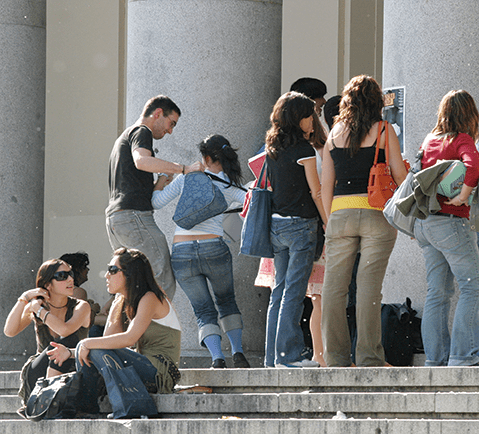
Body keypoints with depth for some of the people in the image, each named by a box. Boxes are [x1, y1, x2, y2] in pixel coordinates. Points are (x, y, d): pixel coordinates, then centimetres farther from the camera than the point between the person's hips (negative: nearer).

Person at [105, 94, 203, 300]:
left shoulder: (124, 137, 31)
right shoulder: (141, 132, 0)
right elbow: (141, 161, -23)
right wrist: (183, 168, -22)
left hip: (114, 217, 10)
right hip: (134, 215, -10)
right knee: (165, 285, -14)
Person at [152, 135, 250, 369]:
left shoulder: (187, 178, 6)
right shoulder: (230, 187, 7)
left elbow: (156, 202, 6)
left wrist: (160, 182, 23)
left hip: (181, 253, 0)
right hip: (213, 250, 0)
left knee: (204, 311, 10)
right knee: (226, 301, 26)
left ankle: (217, 357, -12)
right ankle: (237, 352, 14)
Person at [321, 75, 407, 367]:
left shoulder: (335, 134, 10)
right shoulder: (383, 131, 1)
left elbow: (326, 185, 10)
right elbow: (399, 174, -1)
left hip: (340, 213, 3)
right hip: (376, 212, -3)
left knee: (335, 286, 4)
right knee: (369, 286, -5)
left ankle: (336, 357, 4)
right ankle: (369, 358, -7)